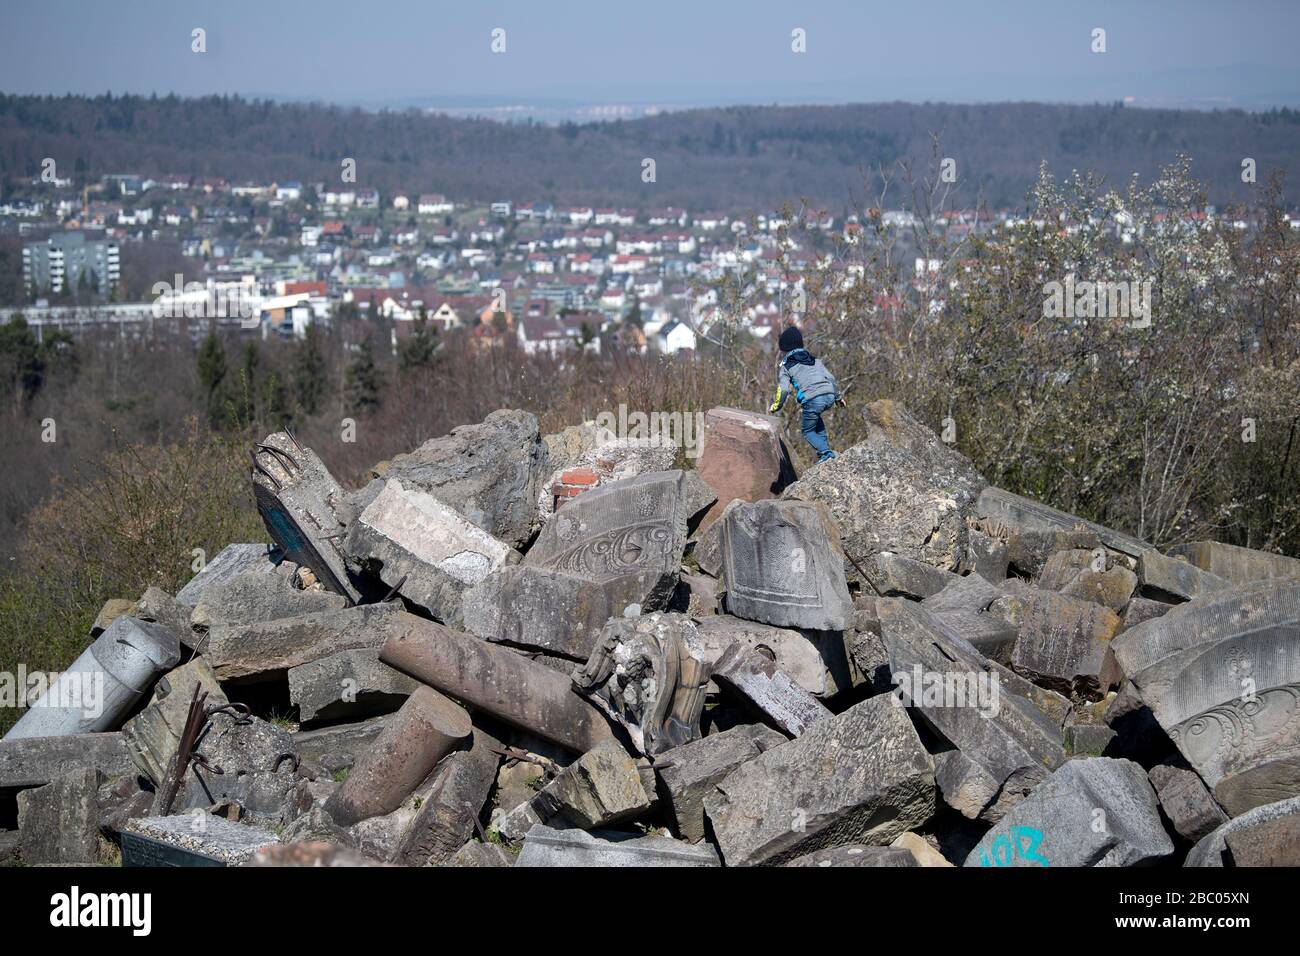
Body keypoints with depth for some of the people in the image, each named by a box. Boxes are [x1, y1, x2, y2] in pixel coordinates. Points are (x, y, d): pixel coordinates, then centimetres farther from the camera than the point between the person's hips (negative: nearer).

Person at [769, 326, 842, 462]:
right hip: (829, 396, 5)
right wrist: (837, 397, 31)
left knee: (808, 432, 14)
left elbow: (783, 389, -1)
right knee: (815, 416, 35)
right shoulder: (814, 359, 24)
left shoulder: (787, 365, 10)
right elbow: (831, 378, 21)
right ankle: (824, 446, 22)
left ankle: (826, 453, -8)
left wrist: (776, 406, 12)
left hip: (813, 400, -5)